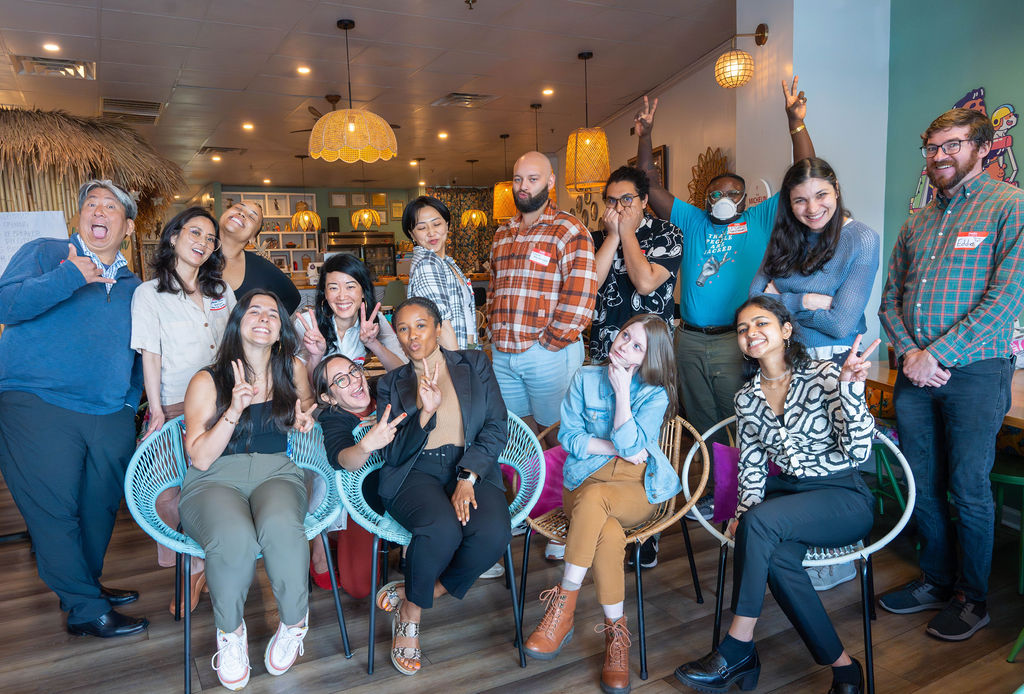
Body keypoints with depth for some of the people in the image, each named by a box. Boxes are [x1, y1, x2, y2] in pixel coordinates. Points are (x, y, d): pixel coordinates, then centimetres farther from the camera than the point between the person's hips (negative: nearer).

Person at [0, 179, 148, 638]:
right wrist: (70, 277, -17)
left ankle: (84, 584, 31)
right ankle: (86, 608, 9)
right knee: (54, 509, -3)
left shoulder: (132, 286, 18)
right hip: (37, 406, -5)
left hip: (110, 416, 5)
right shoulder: (43, 254, 5)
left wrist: (132, 399, 14)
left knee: (100, 507, 11)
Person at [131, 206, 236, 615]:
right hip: (176, 407, -3)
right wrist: (156, 410, -11)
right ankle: (193, 570, 10)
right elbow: (150, 356, -3)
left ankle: (207, 566, 18)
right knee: (171, 492, -9)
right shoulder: (150, 293, 3)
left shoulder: (222, 292, 14)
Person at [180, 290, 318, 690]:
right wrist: (235, 410, -17)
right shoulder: (207, 382, 2)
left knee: (280, 528, -36)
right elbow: (199, 457, -4)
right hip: (215, 480, -1)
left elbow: (306, 407, 31)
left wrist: (304, 419, 6)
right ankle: (230, 632, -6)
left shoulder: (292, 371, 10)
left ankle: (294, 623, -9)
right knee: (235, 539, -36)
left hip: (277, 474, 2)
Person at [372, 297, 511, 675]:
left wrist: (468, 478, -12)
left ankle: (410, 595, -6)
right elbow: (393, 453, 2)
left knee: (493, 533, -30)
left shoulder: (475, 365, 13)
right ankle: (410, 615, -4)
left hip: (473, 469, 2)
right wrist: (424, 413, -16)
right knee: (442, 528, -34)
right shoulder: (391, 383, 13)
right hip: (415, 473, -1)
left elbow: (496, 427, 2)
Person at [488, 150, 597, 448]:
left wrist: (548, 343, -15)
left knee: (554, 430, 7)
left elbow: (579, 299, -17)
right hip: (502, 353, 6)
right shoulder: (502, 234, 14)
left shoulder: (569, 230, -9)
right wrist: (494, 333, 11)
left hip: (549, 353, -6)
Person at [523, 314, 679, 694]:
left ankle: (563, 604, -26)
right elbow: (570, 437, 1)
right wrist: (619, 448, -8)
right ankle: (616, 634, -19)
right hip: (583, 484, 2)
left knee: (594, 496, -37)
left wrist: (622, 391, -14)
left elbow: (631, 445, -14)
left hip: (636, 490, -1)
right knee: (610, 534, -34)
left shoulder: (655, 394, 1)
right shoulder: (585, 379, 7)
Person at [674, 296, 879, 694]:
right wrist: (743, 511, -10)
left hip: (844, 499, -4)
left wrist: (849, 387, -24)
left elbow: (857, 452, -14)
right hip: (787, 494, 4)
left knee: (758, 523, -31)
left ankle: (737, 652, -19)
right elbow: (751, 467, 8)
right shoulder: (747, 398, 8)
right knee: (777, 555, -31)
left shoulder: (824, 376, -6)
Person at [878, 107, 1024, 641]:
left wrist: (935, 353, -17)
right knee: (923, 486, 12)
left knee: (968, 491, 3)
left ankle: (971, 598, 22)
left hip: (974, 371, -5)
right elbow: (890, 298, 12)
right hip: (915, 373, 5)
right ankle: (937, 581, 30)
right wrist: (908, 351, -6)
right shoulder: (917, 222, 15)